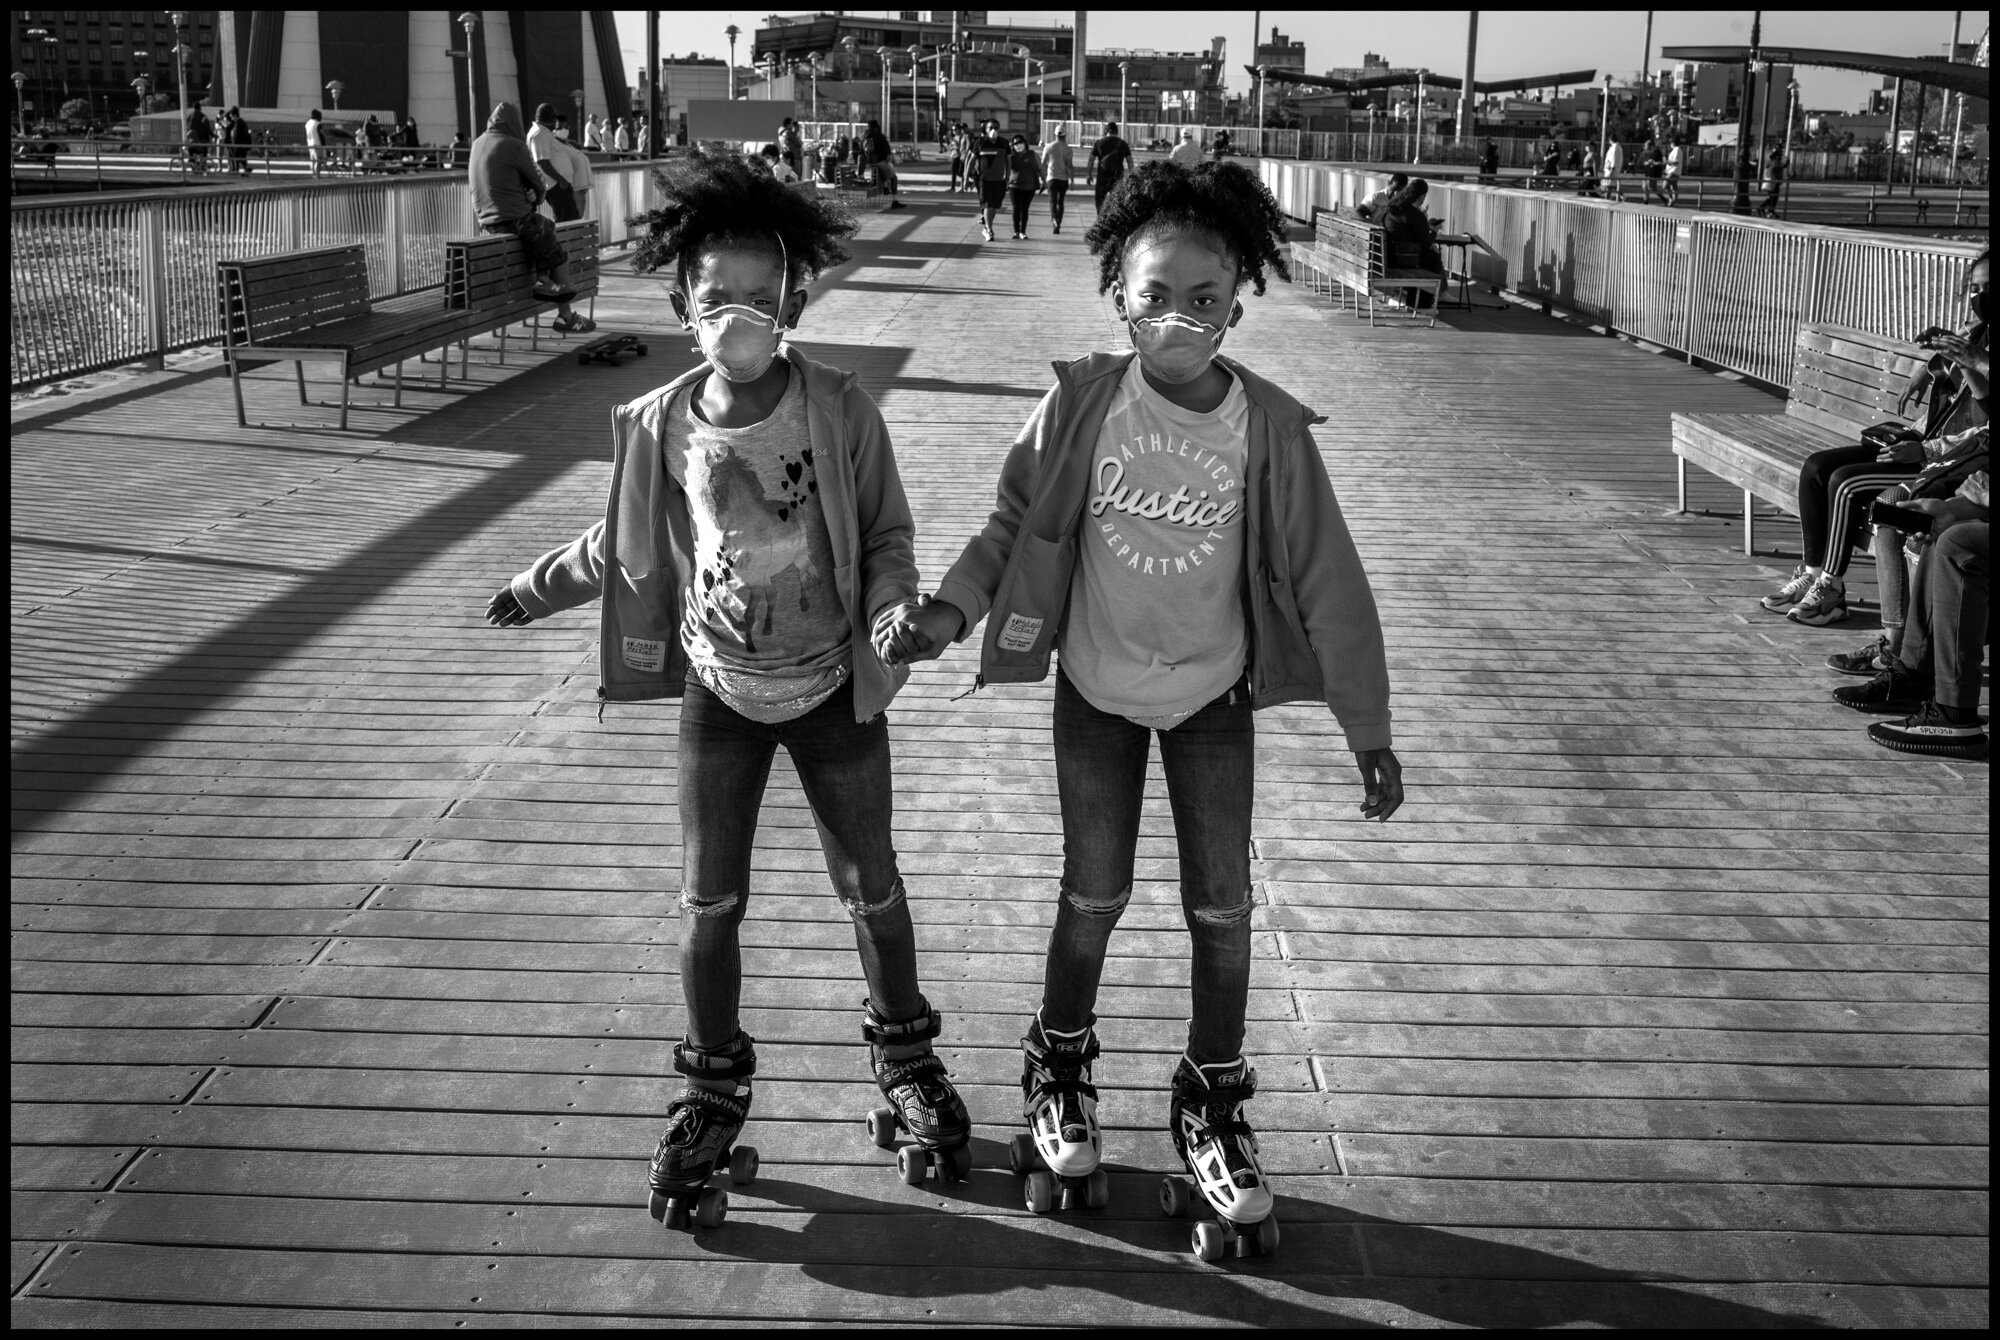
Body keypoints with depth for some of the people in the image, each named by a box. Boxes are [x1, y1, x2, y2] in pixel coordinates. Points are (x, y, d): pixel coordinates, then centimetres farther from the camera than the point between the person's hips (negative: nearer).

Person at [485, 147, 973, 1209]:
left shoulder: (840, 411, -15)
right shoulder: (661, 425, -9)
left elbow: (885, 535, -6)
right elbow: (625, 546, 8)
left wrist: (893, 611, -24)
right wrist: (539, 586, 16)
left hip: (833, 689, -1)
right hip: (721, 692, 2)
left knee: (871, 889, 12)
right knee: (708, 902, 9)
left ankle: (904, 1056, 34)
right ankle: (714, 1088, 28)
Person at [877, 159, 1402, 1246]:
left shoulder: (1269, 426, -16)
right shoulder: (1081, 404, -16)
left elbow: (1325, 578, -10)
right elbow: (1016, 521, -3)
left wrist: (1368, 729, -7)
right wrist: (949, 609, -21)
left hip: (1213, 696, 1)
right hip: (1097, 690, 0)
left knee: (1223, 908, 7)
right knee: (1094, 896, 10)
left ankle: (1213, 1102, 28)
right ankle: (1058, 1066, 36)